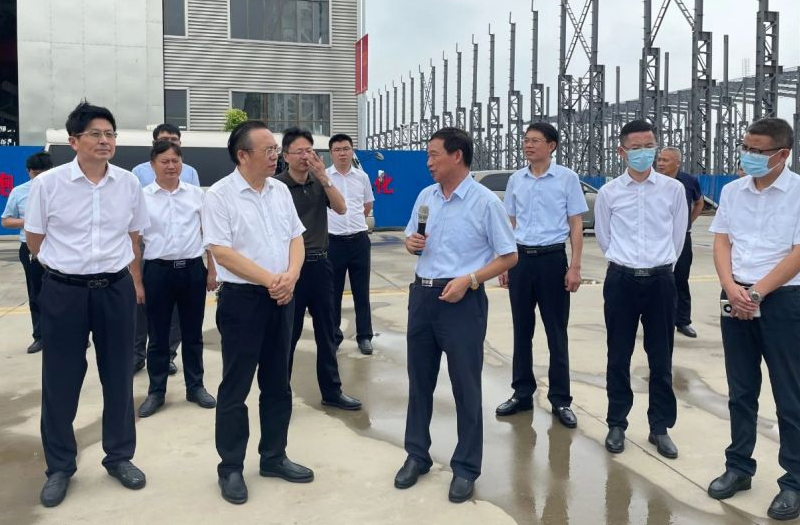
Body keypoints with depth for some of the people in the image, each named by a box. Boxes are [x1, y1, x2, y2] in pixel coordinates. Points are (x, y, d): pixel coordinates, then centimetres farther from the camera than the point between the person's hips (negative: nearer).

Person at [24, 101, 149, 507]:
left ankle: (119, 456, 29)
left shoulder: (128, 183, 0)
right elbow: (34, 240, 4)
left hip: (116, 290, 2)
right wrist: (69, 266, 7)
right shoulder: (47, 183, -8)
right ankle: (59, 468, 24)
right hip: (63, 291, -2)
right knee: (60, 381, 7)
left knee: (119, 377, 11)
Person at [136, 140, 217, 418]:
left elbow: (208, 234, 9)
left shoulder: (197, 194, 4)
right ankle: (156, 391, 22)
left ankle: (195, 387, 26)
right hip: (158, 270, -1)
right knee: (158, 335, 8)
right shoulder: (142, 197, -2)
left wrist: (212, 271, 7)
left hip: (192, 269, 2)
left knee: (192, 333, 12)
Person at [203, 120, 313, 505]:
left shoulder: (281, 191, 8)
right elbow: (222, 252, -16)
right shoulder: (220, 195, -10)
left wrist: (290, 276, -9)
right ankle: (230, 468, 17)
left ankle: (274, 457, 27)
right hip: (242, 299, -6)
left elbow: (296, 238, 9)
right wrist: (270, 280, -18)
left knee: (277, 384, 13)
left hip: (282, 298, 6)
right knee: (235, 388, 4)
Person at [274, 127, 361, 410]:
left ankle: (332, 391, 22)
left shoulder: (319, 182, 6)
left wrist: (323, 177, -16)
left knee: (326, 331, 11)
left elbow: (341, 208, -6)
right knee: (288, 332, 5)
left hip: (320, 263, 5)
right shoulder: (277, 185, -9)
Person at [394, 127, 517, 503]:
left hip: (462, 299, -6)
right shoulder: (425, 196, 8)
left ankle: (466, 467, 20)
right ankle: (417, 455, 30)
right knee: (419, 380, 14)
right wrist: (411, 243, -4)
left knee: (465, 386, 4)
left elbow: (509, 256, -8)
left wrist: (469, 279, -19)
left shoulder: (485, 201, -10)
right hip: (422, 294, 6)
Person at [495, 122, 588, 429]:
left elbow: (576, 225, -2)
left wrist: (575, 267, -8)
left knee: (556, 333, 3)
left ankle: (560, 399, 13)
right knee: (522, 330, 10)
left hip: (552, 258, -4)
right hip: (520, 259, 4)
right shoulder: (515, 180, 7)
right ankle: (522, 393, 22)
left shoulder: (567, 178, -3)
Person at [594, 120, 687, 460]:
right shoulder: (608, 192, -1)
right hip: (621, 280, 0)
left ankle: (660, 427, 23)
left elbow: (678, 235, 10)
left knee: (661, 359, 8)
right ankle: (617, 424, 22)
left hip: (660, 280, 0)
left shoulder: (674, 189, -1)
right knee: (618, 358, 8)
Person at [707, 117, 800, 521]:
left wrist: (757, 293, -15)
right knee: (740, 392, 13)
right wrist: (732, 288, -10)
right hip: (736, 298, 4)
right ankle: (739, 466, 26)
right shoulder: (732, 191, 7)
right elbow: (721, 243, 5)